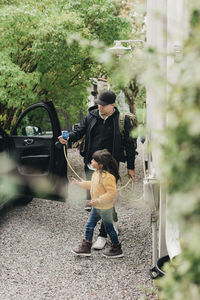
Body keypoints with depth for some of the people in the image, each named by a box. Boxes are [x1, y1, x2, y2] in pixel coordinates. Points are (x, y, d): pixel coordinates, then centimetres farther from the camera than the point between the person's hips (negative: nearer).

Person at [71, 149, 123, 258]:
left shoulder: (107, 176, -28)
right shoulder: (97, 173, 3)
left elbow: (112, 193, -30)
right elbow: (91, 185, 21)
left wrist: (99, 200, -31)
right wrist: (79, 183, 19)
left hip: (105, 208, -9)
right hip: (96, 207, 9)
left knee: (109, 228, 6)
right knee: (89, 226, 12)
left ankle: (117, 250, 23)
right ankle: (86, 247, 22)